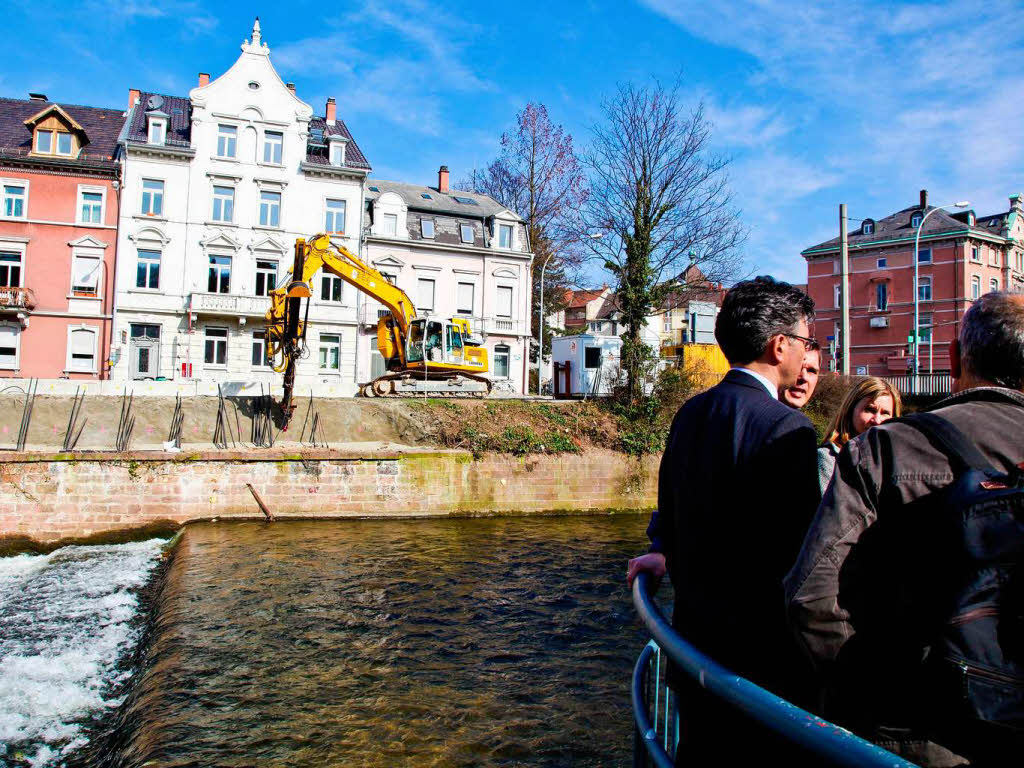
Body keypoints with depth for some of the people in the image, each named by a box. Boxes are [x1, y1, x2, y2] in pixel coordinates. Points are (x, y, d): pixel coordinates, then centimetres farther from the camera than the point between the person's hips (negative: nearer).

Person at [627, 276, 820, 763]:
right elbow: (800, 556, -19)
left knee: (702, 751, 21)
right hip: (758, 656, -7)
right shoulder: (786, 427, -20)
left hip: (693, 638, 7)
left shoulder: (690, 413, 4)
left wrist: (665, 555, 27)